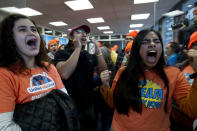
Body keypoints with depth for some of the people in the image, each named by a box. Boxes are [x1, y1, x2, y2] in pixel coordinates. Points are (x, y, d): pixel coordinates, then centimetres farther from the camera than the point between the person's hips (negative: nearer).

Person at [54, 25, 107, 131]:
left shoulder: (90, 55, 5)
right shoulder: (61, 54, -8)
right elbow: (64, 74, -28)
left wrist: (98, 51, -15)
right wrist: (77, 48, -23)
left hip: (89, 105, 5)